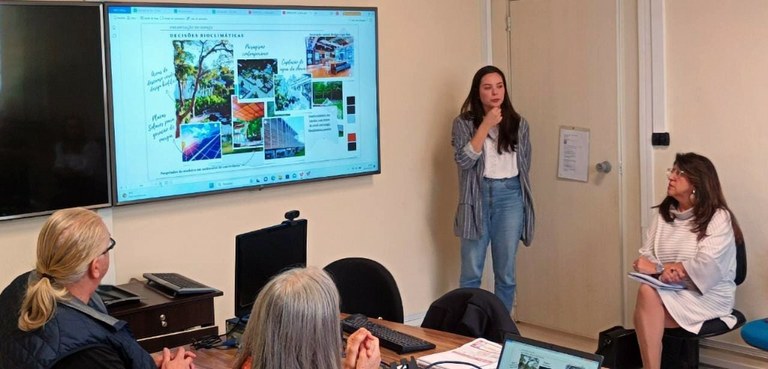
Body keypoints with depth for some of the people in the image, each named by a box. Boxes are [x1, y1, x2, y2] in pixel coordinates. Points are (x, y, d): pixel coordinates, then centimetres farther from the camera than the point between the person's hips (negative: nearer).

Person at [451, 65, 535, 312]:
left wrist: (524, 202, 11)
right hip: (477, 197, -2)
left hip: (509, 198, 2)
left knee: (506, 273, 7)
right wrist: (486, 125, -15)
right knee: (471, 273, 3)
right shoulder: (464, 123, 0)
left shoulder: (519, 124, 7)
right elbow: (464, 160, -13)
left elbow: (525, 165, 12)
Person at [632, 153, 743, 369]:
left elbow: (707, 267, -19)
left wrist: (656, 267, -16)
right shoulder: (664, 214, 12)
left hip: (706, 296, -5)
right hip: (668, 293, 5)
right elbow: (646, 257, 6)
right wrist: (661, 272, -18)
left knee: (648, 294, -31)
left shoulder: (718, 217, -6)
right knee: (646, 291, -31)